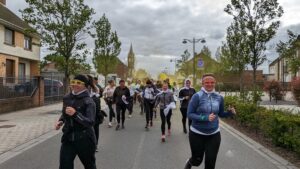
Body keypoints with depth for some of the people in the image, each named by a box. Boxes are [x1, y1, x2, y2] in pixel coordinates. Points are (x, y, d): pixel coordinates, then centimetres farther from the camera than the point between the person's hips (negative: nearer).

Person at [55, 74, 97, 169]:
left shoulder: (88, 101, -16)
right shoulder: (67, 98, 2)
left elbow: (90, 122, -25)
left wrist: (75, 114, -34)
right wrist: (60, 121, 1)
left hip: (84, 140, -4)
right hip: (68, 138, 5)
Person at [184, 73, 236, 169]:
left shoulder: (219, 97, -2)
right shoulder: (197, 96, -15)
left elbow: (221, 114, 10)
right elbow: (190, 114, -15)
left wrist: (230, 112, -10)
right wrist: (205, 118, -27)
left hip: (214, 134, 3)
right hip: (197, 134, -3)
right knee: (197, 160, 13)